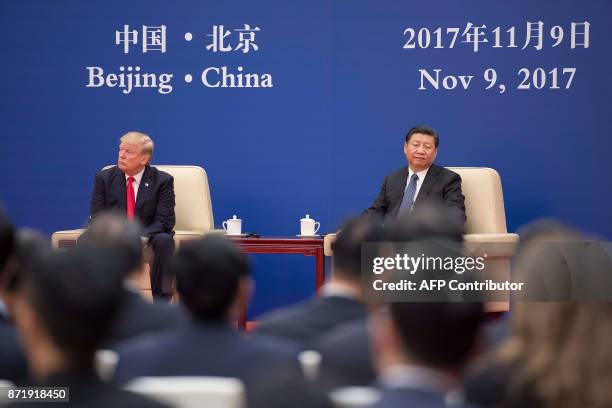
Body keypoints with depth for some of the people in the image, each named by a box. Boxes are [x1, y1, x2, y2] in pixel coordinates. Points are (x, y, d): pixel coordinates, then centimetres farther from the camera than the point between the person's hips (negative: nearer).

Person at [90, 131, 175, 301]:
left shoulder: (162, 180, -3)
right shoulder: (104, 178, 4)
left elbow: (165, 221, -9)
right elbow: (97, 217, -1)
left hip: (148, 236, -2)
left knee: (165, 240, -35)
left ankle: (162, 301, -30)